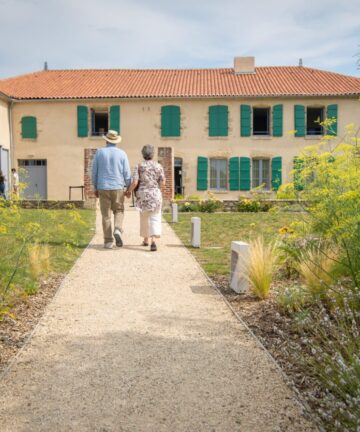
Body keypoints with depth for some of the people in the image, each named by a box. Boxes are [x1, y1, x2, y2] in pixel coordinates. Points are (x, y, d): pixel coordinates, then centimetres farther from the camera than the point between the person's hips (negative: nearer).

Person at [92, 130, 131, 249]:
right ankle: (117, 230, -11)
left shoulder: (99, 152, 1)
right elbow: (127, 174, -2)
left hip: (103, 188, 1)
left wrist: (95, 188, 14)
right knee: (118, 211, 16)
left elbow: (94, 172, 3)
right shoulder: (122, 154, -1)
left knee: (106, 215, 7)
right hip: (118, 188, 0)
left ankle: (108, 241, 5)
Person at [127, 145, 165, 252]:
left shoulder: (139, 166, -3)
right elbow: (162, 183, 1)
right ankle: (153, 241, -22)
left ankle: (146, 240, 31)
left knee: (144, 217, 19)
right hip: (156, 194, -1)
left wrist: (129, 191, 6)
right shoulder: (158, 166, 1)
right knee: (155, 218, -2)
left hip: (142, 194, 1)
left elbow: (134, 183, -12)